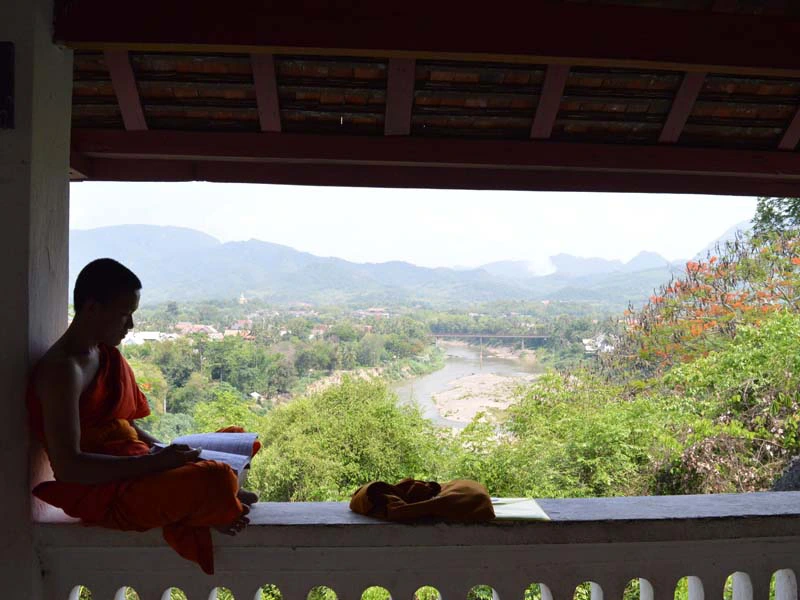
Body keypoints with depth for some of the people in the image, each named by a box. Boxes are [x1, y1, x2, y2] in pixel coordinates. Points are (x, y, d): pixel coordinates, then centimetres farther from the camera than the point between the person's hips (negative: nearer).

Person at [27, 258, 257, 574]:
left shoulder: (108, 357, 12)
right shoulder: (62, 370, -17)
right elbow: (67, 466, -24)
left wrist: (167, 452, 1)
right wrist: (155, 462, -24)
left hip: (133, 472, 10)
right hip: (101, 494, -10)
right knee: (216, 481, -30)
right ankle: (224, 508, 2)